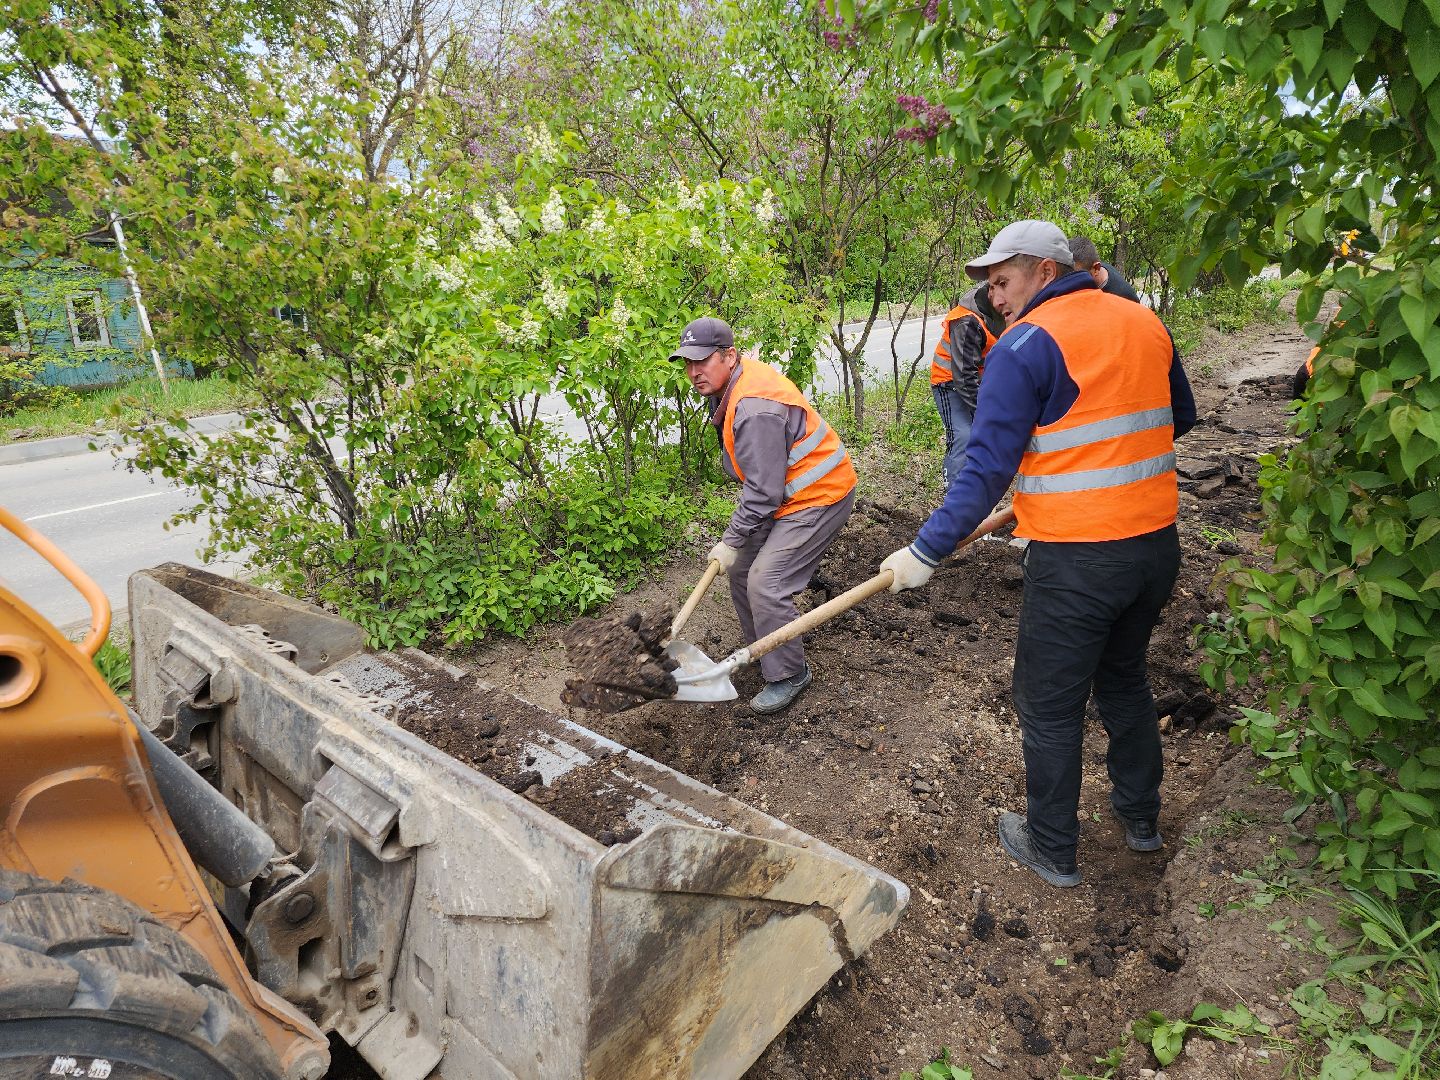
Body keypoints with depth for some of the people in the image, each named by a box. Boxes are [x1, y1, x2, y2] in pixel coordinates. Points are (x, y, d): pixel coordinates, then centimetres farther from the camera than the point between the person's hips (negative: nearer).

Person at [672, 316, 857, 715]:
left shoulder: (755, 408, -29)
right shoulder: (727, 387, 4)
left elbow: (763, 491, -27)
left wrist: (731, 540, -17)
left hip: (819, 496, -10)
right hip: (784, 492, 11)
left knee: (765, 583, -16)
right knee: (741, 571, 12)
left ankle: (789, 673, 3)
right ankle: (763, 650, 31)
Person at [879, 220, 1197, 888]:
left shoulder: (1024, 346, -13)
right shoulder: (1146, 322, 9)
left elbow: (987, 469, -18)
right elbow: (1180, 418, 21)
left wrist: (925, 552, -15)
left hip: (1076, 561, -8)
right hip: (1157, 540, 8)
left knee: (1049, 708, 9)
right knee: (1124, 676, 27)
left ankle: (1052, 850, 25)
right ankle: (1140, 814, 42)